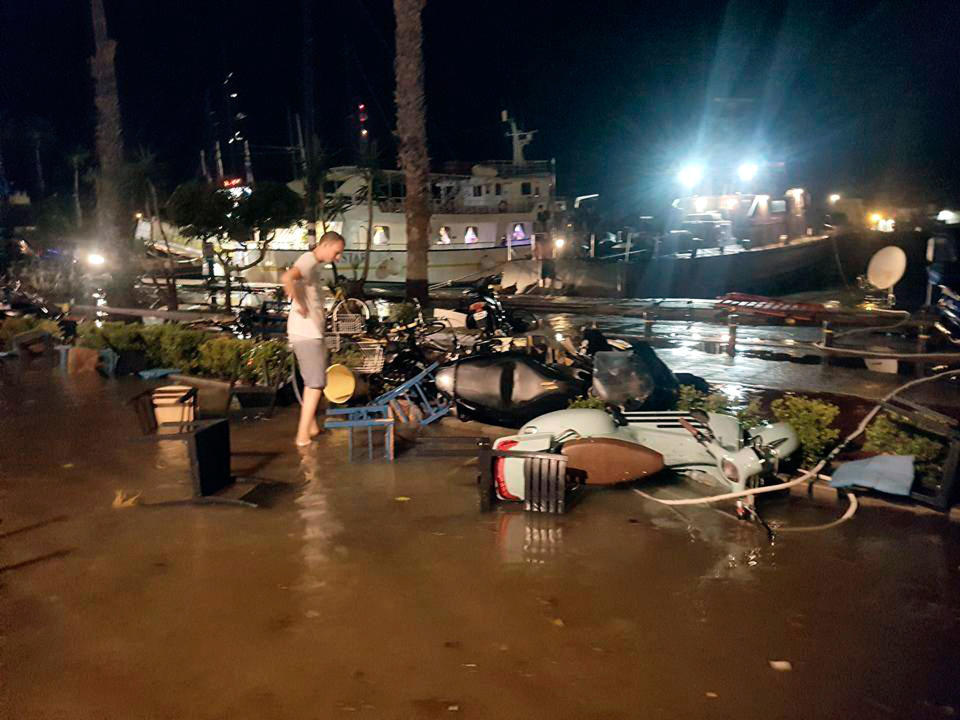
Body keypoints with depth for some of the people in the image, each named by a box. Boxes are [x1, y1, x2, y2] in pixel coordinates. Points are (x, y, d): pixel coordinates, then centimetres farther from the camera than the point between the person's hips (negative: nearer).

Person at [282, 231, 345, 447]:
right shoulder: (308, 261, -16)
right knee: (315, 383, -5)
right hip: (305, 332, -10)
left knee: (313, 382, 19)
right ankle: (303, 436, 0)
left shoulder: (317, 264, 15)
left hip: (313, 331, 10)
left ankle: (311, 427, 31)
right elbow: (287, 278, -37)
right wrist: (299, 305, -25)